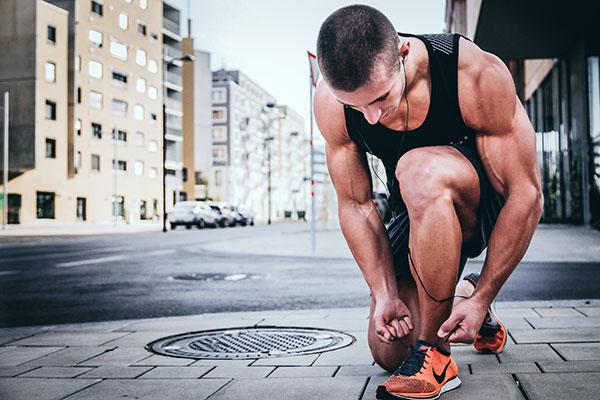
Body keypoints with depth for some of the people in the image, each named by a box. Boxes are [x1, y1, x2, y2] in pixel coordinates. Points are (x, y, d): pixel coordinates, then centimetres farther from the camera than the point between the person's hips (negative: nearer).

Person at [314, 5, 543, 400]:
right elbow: (355, 205, -11)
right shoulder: (331, 103, -20)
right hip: (422, 212, 4)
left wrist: (483, 300, -25)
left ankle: (435, 355, -25)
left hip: (489, 204, -4)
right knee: (388, 351, -1)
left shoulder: (478, 75, -31)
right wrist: (385, 294, -18)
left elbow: (527, 194, -26)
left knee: (419, 170, -38)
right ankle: (457, 294, 30)